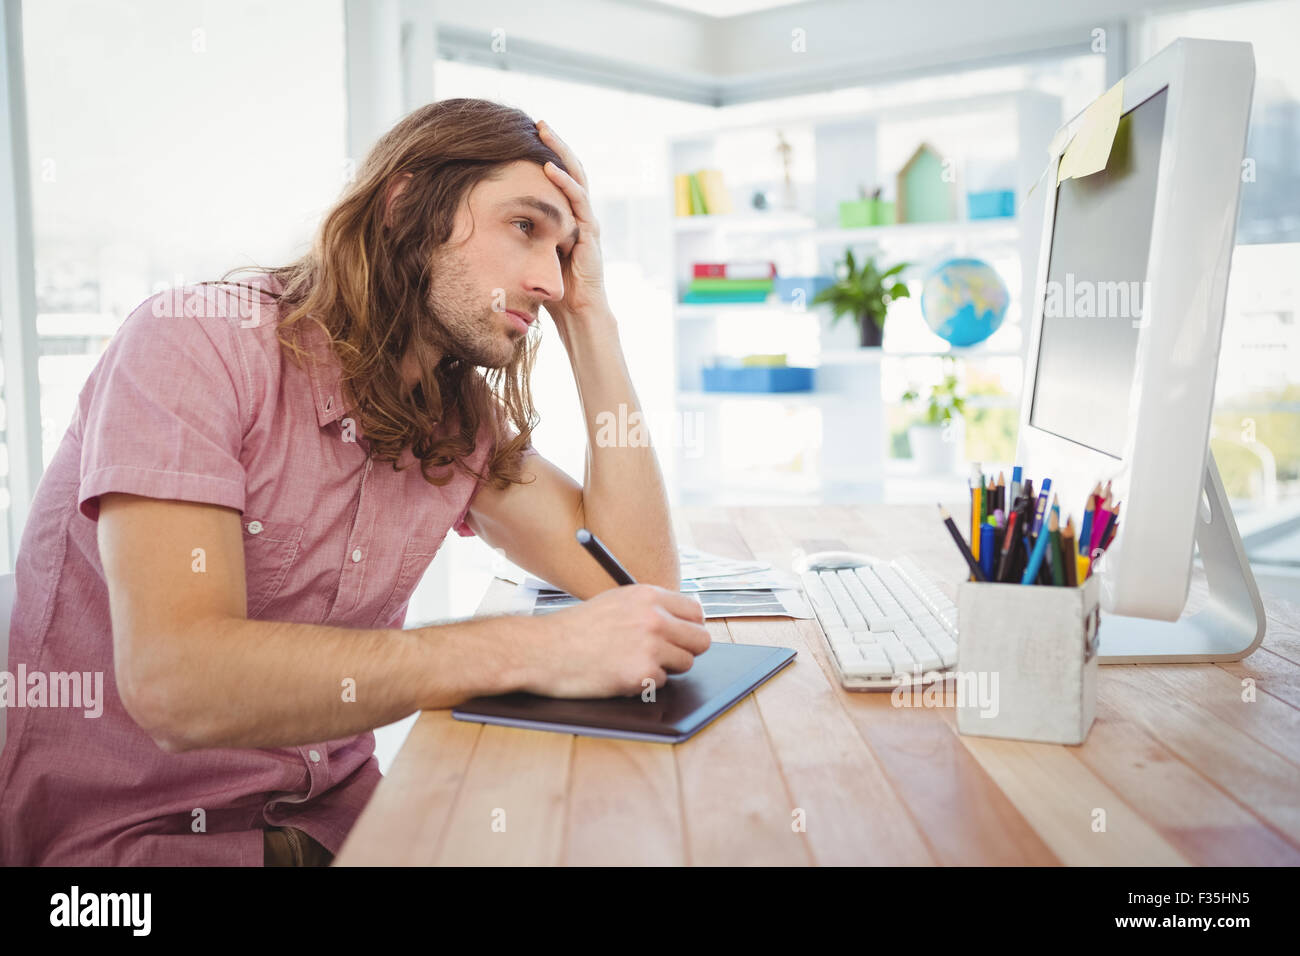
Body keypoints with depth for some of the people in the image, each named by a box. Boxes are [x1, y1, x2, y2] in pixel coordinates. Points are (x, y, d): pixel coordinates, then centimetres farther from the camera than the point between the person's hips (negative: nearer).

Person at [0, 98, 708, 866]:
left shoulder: (461, 415, 4)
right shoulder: (199, 340, -15)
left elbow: (641, 575, -4)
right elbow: (173, 681, -27)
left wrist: (590, 314, -6)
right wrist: (532, 650, -32)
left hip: (335, 813, 6)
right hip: (129, 829, -6)